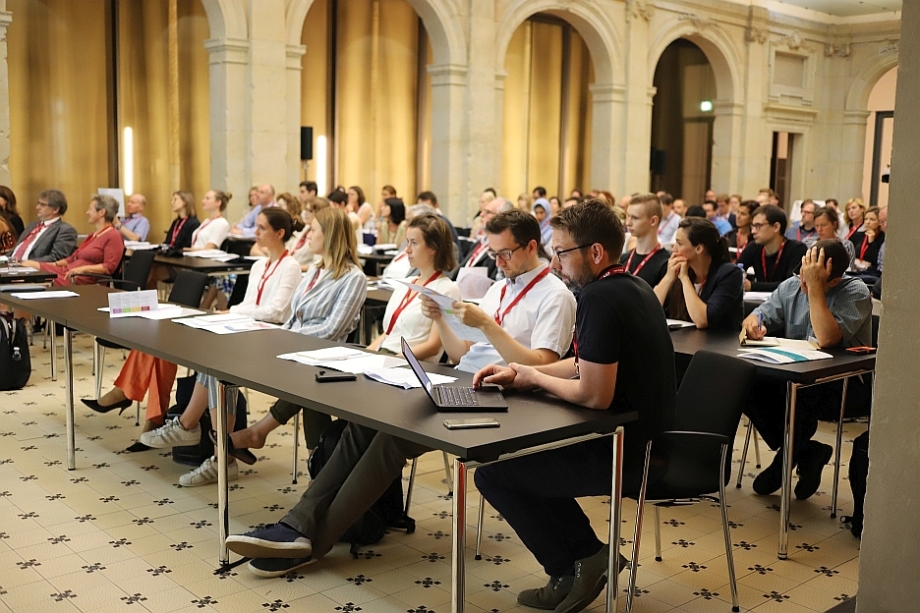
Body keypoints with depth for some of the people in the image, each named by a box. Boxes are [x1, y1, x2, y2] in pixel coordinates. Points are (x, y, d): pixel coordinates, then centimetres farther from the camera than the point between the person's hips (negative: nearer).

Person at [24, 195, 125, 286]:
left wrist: (84, 269, -23)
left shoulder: (113, 236, -4)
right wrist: (55, 264, 8)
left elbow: (109, 267, -14)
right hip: (67, 271, 9)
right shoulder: (92, 236, 27)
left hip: (82, 279, -9)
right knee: (27, 264, -7)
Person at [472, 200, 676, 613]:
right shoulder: (631, 287, 7)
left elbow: (594, 395, -26)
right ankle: (587, 558, 21)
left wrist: (533, 378, -8)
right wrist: (518, 373, 6)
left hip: (626, 453, -10)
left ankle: (575, 566, 13)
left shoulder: (599, 298, -24)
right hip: (646, 437, 10)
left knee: (491, 472, -1)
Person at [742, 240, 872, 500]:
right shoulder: (791, 287, 5)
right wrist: (753, 324, -23)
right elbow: (756, 317, 2)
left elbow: (826, 339, -27)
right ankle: (806, 454, -8)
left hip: (845, 383, -5)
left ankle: (787, 458, -9)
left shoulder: (856, 292, -12)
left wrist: (814, 287, -28)